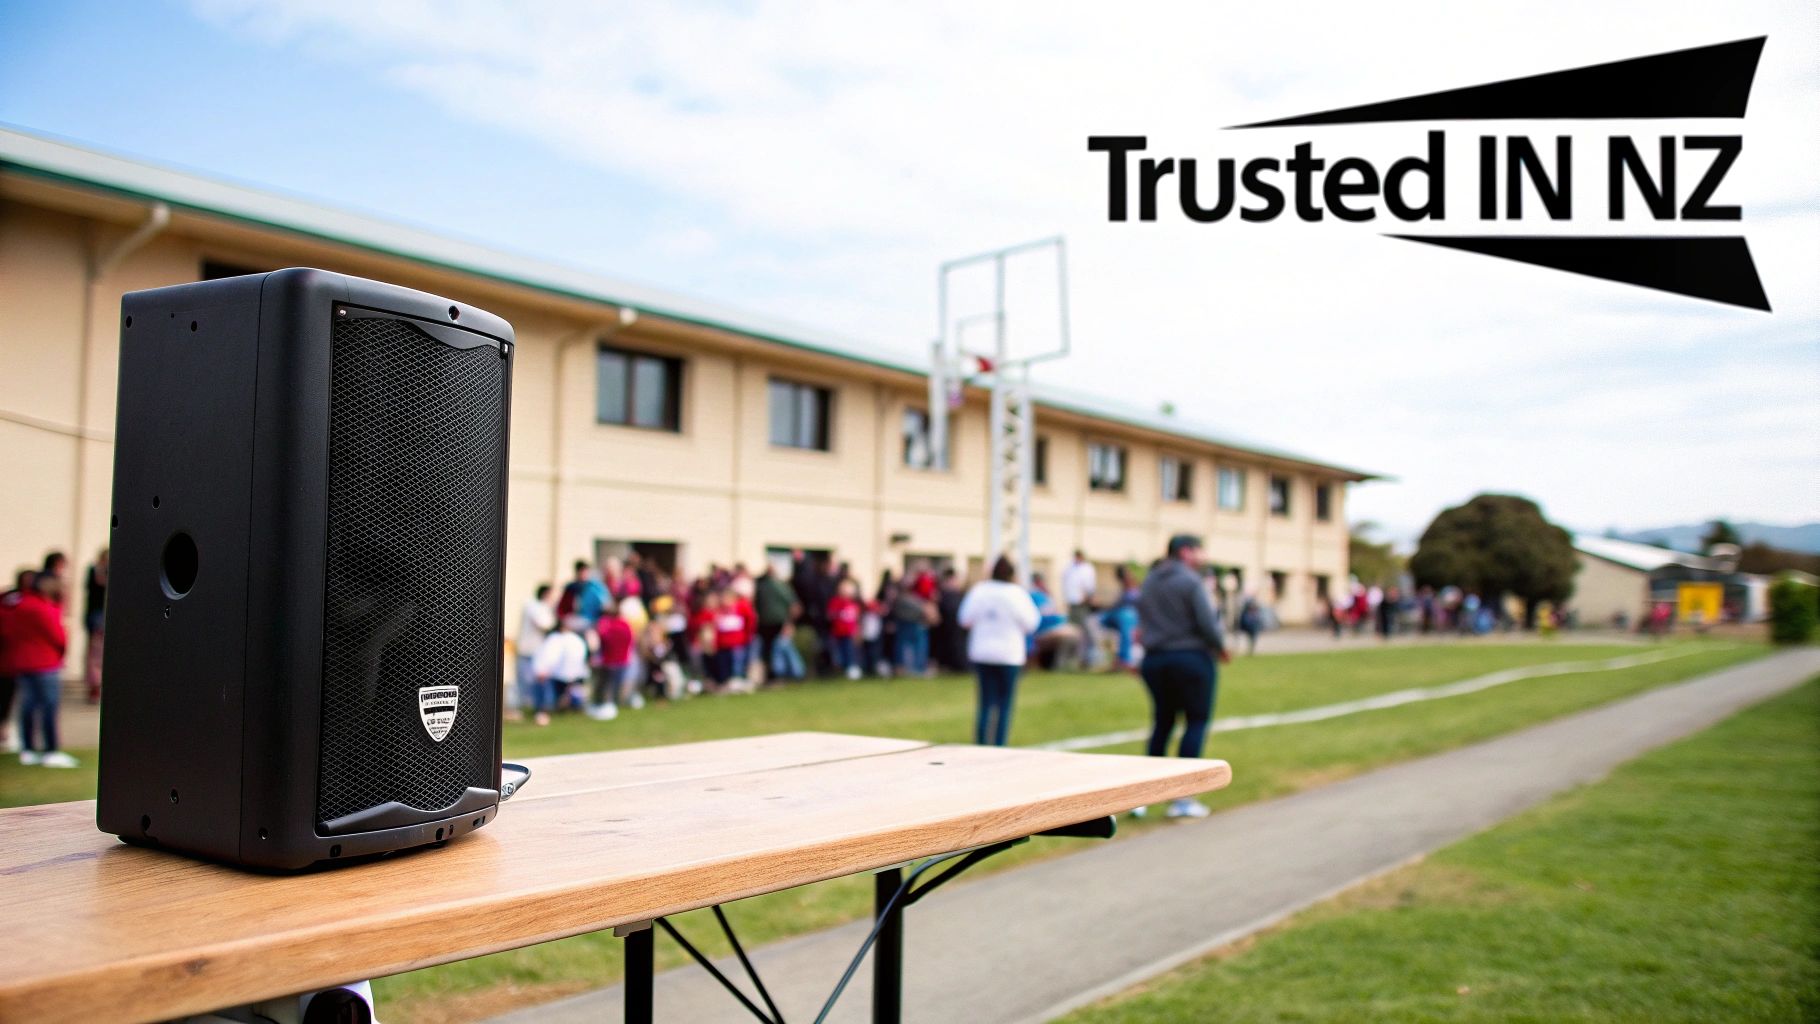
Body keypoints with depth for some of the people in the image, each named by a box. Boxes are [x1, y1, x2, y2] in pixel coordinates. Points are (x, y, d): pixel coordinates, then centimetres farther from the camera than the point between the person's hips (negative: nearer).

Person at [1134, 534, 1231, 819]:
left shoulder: (1148, 583, 10)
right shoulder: (1191, 581, -12)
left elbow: (1142, 623, 11)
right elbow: (1207, 623, -15)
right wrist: (1221, 648, 1)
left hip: (1154, 661, 7)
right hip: (1190, 658, -6)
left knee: (1162, 722, 15)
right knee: (1197, 721, 2)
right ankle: (1182, 796, -1)